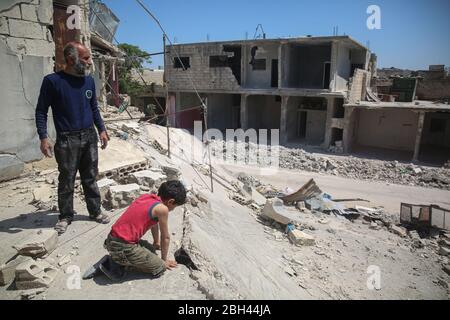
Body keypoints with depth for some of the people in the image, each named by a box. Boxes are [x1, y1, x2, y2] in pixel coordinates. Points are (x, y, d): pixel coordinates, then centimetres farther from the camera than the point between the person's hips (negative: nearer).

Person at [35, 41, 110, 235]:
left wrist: (101, 129, 9)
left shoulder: (89, 80, 6)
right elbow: (41, 111, -4)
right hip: (67, 140, -4)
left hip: (90, 137, 4)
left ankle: (95, 211, 24)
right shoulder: (52, 81, -8)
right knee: (66, 181, 6)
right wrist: (43, 137, -13)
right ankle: (65, 216, 22)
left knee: (90, 178, 12)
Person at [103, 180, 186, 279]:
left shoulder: (146, 197, 10)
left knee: (151, 249, 25)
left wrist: (156, 243, 42)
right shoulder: (162, 209, -14)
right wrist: (164, 260, 16)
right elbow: (165, 237, -1)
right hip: (123, 247, -9)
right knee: (160, 267, 1)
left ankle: (117, 259, 13)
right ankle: (122, 264, -1)